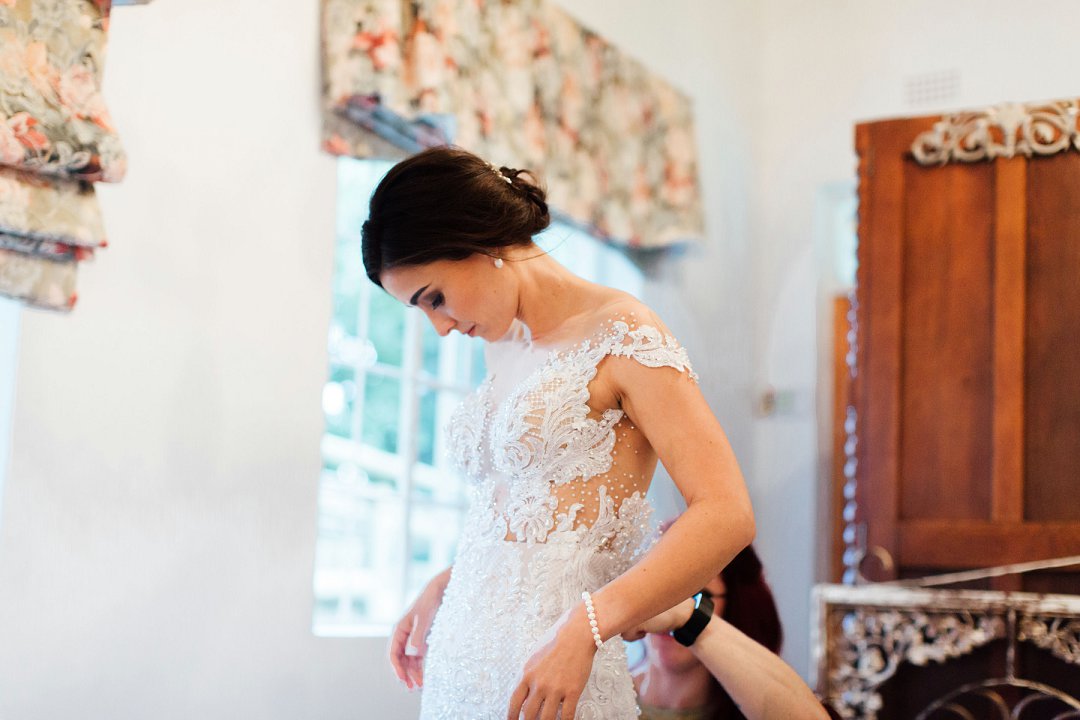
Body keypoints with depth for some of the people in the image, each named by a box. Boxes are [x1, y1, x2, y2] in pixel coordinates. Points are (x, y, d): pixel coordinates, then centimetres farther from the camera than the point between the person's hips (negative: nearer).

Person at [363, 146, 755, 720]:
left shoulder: (621, 336, -8)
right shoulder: (502, 347, 14)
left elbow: (726, 515, -16)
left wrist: (583, 630, -22)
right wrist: (445, 586, 10)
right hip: (458, 664, 7)